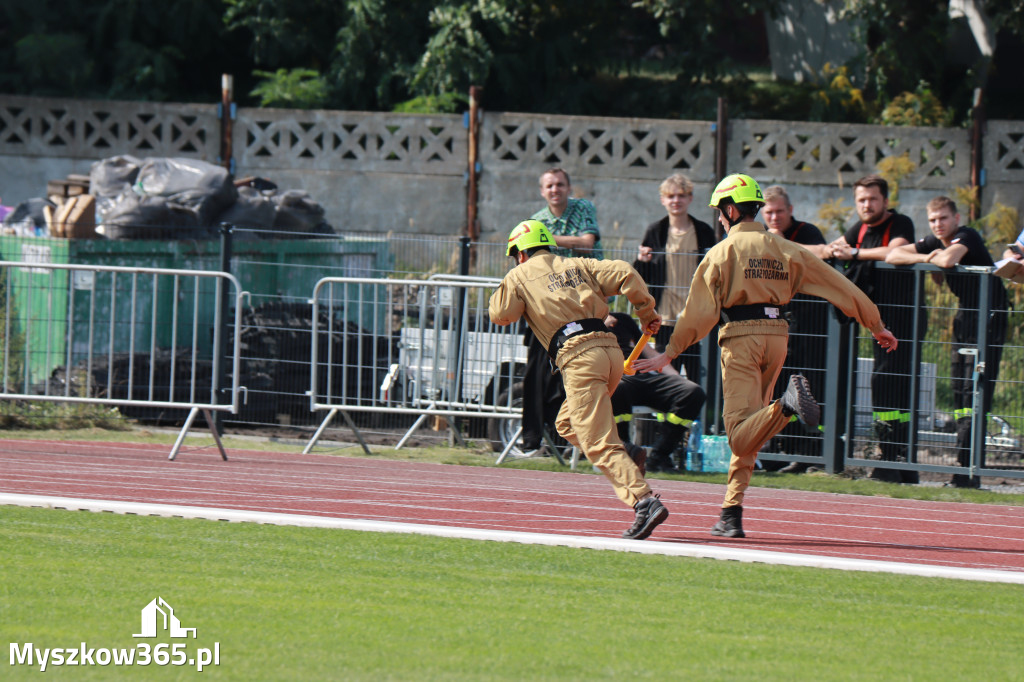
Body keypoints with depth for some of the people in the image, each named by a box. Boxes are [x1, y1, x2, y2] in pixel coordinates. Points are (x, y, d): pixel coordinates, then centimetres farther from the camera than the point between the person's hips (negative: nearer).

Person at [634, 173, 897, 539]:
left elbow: (699, 310, -6)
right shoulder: (785, 250, 11)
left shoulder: (722, 252, -1)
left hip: (741, 337, -5)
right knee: (747, 431, 15)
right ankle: (732, 514, 11)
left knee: (740, 434, -16)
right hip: (777, 335, 5)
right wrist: (876, 326, 17)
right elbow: (837, 285, 11)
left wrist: (669, 353, -1)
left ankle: (787, 405, -44)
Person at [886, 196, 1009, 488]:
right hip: (965, 315, 9)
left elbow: (949, 259, -35)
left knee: (974, 392, -14)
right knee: (960, 392, 7)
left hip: (989, 317, -9)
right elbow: (892, 256, 4)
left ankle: (967, 471, -18)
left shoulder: (966, 237, -15)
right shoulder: (934, 242, 8)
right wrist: (925, 258, -13)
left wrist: (936, 257, -12)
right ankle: (966, 469, 10)